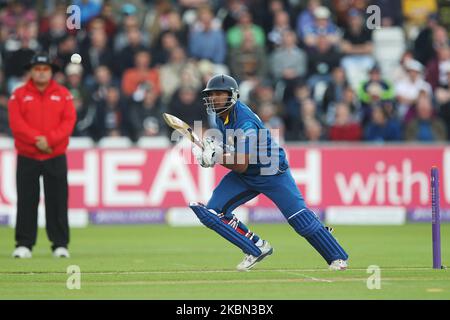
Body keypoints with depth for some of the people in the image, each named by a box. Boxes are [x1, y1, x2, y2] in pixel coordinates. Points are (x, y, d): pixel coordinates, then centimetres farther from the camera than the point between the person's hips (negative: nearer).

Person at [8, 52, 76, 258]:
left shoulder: (63, 94, 7)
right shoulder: (19, 95, 4)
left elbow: (69, 121, -2)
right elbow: (16, 122, -6)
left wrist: (49, 139, -15)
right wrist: (36, 139, -18)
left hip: (56, 157, 0)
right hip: (27, 158, 0)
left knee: (57, 201, 0)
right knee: (26, 202, 0)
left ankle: (60, 245, 5)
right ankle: (24, 245, 5)